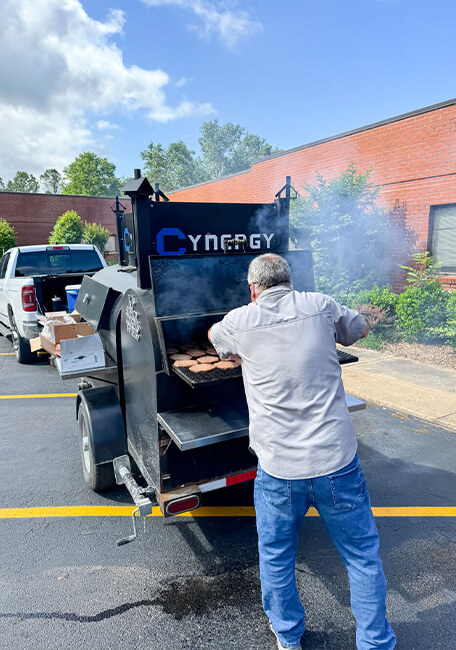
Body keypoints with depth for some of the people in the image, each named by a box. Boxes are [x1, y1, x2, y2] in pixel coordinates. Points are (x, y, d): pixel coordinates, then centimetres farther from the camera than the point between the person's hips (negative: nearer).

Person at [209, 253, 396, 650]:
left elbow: (214, 336, 21)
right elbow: (360, 329, 19)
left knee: (276, 555, 24)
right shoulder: (320, 306, -1)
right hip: (337, 461, 1)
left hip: (278, 468, 0)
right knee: (363, 555, 22)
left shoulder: (240, 322, -3)